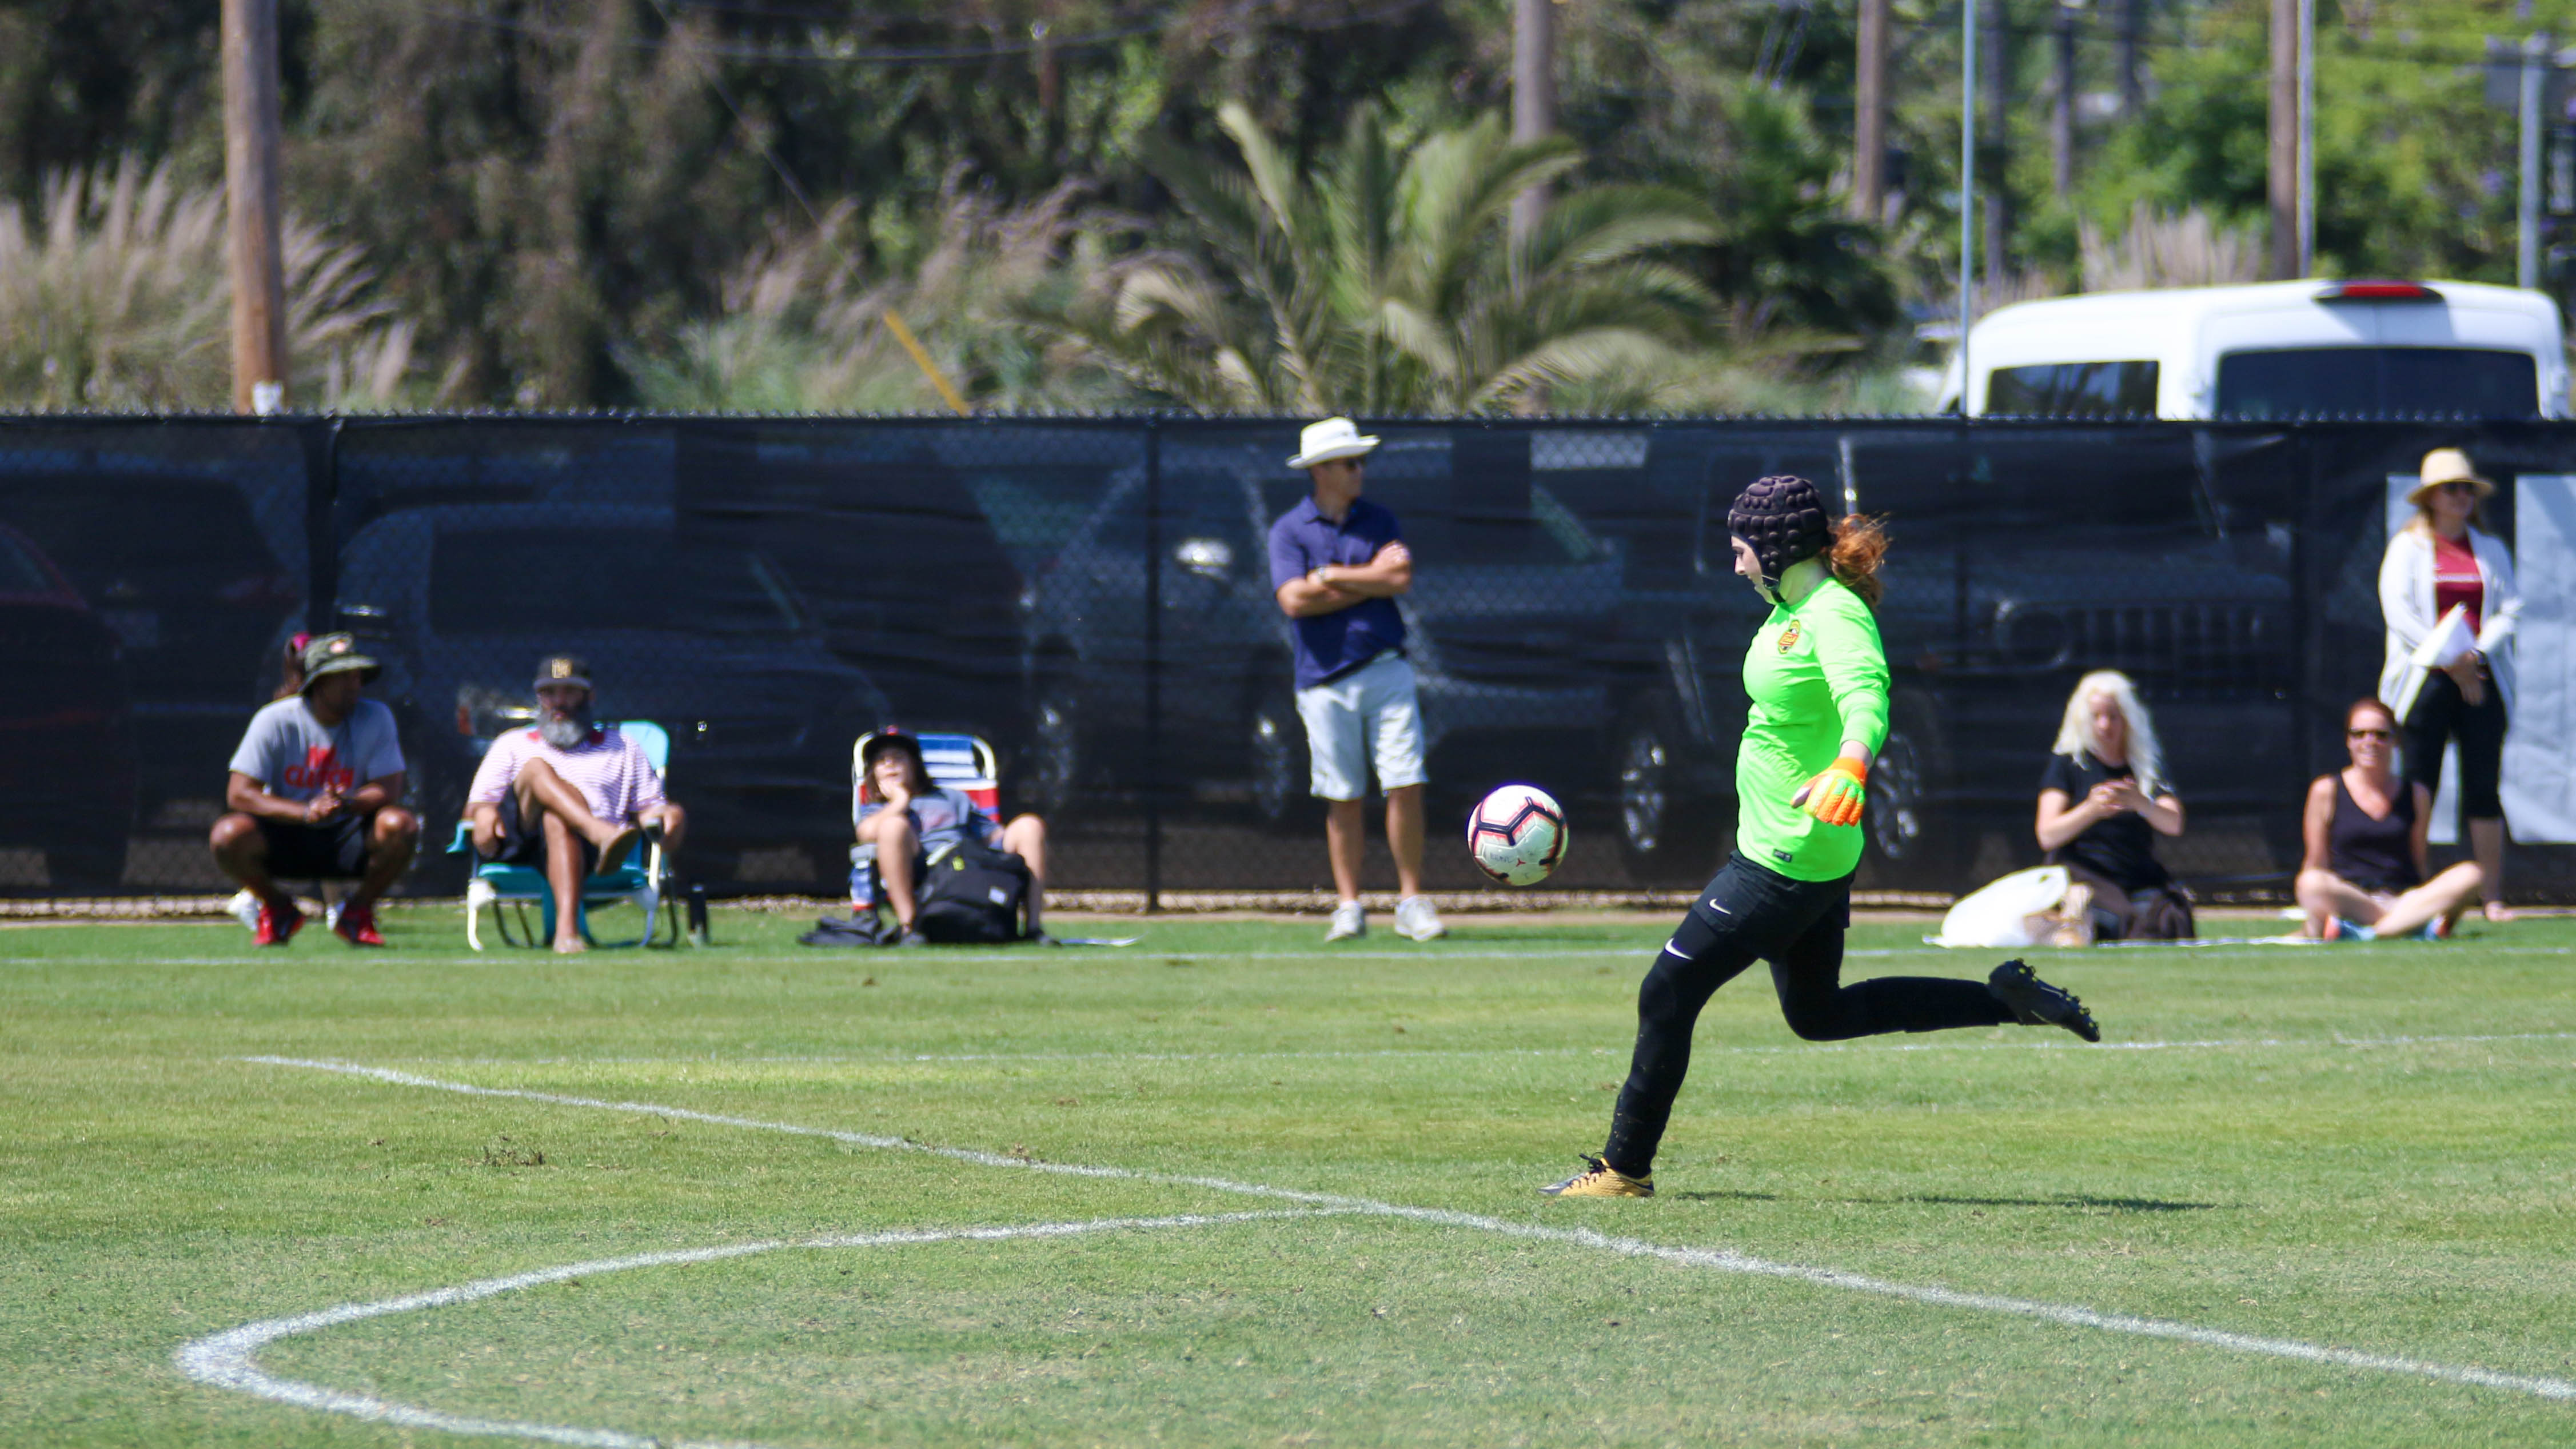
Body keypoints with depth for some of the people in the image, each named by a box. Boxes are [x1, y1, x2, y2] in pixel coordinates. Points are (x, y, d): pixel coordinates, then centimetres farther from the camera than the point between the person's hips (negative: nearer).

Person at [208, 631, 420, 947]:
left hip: (346, 841, 1)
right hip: (284, 838, -1)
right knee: (228, 835, -32)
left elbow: (390, 788, -11)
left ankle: (359, 909, -1)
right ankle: (278, 908, 0)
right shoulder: (275, 720, -12)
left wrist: (348, 803, -33)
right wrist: (306, 812, -31)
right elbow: (239, 794, -17)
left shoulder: (376, 719, -6)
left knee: (401, 826, -29)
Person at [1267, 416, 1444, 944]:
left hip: (1386, 670, 2)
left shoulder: (1379, 521, 10)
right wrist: (1370, 581, -7)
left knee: (1407, 786, -6)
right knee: (1343, 798, 2)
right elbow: (1294, 600, -12)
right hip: (1325, 679, -2)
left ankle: (1412, 902, 1)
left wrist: (1330, 576, -7)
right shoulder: (1289, 530, 1)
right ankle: (1348, 907, 10)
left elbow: (1401, 579, -6)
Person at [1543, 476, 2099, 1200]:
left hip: (1791, 862, -11)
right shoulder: (1792, 609, 8)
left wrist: (1850, 766, -59)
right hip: (1781, 847, 11)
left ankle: (1626, 1167, 7)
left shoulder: (1835, 616, -21)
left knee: (1668, 992, -4)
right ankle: (2006, 998, 21)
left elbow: (1865, 697, -40)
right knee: (1818, 1016, 21)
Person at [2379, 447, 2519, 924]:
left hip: (2480, 679, 2)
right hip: (2427, 680, -2)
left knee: (2484, 790, -1)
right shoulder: (2408, 547, 6)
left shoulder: (2491, 550, 15)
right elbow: (2399, 612, -4)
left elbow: (2510, 610, 8)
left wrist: (2475, 654, -9)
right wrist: (2449, 660, -12)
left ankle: (2492, 897, 1)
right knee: (2418, 792, -5)